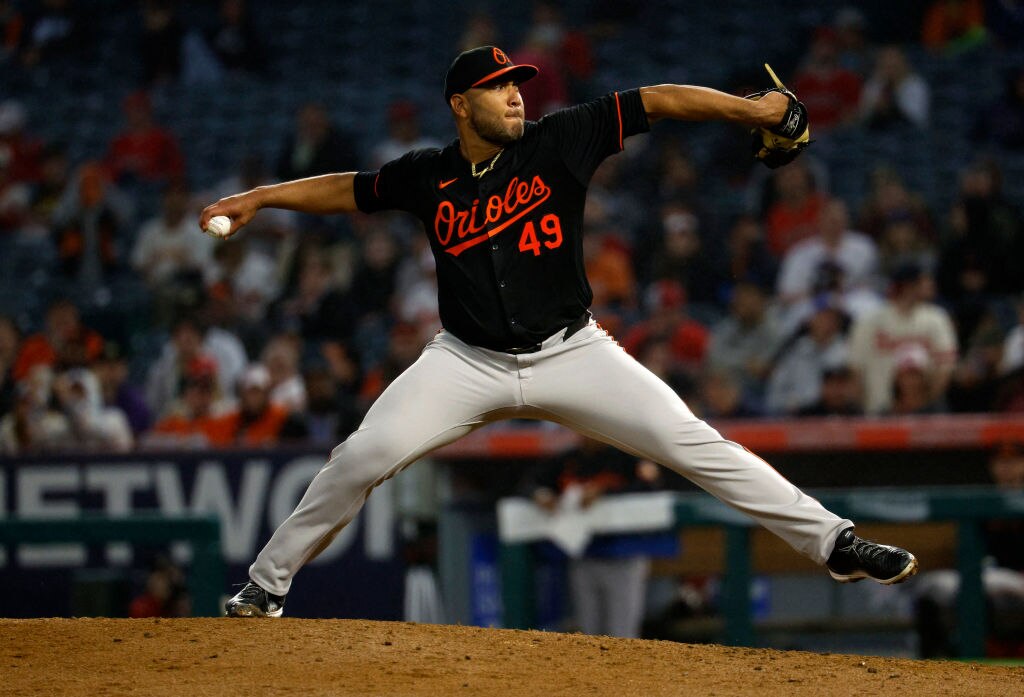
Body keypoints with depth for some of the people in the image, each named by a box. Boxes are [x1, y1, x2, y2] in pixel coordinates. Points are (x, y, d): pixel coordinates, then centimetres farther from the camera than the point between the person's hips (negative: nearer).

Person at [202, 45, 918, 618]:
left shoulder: (560, 142, -7)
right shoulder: (426, 176, 0)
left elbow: (656, 101, -11)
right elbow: (350, 189, 16)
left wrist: (753, 109, -18)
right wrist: (260, 197, 8)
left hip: (572, 355, -1)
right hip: (469, 362, 1)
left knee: (695, 443, -10)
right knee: (362, 457, -12)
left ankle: (832, 540, -5)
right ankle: (267, 585, 2)